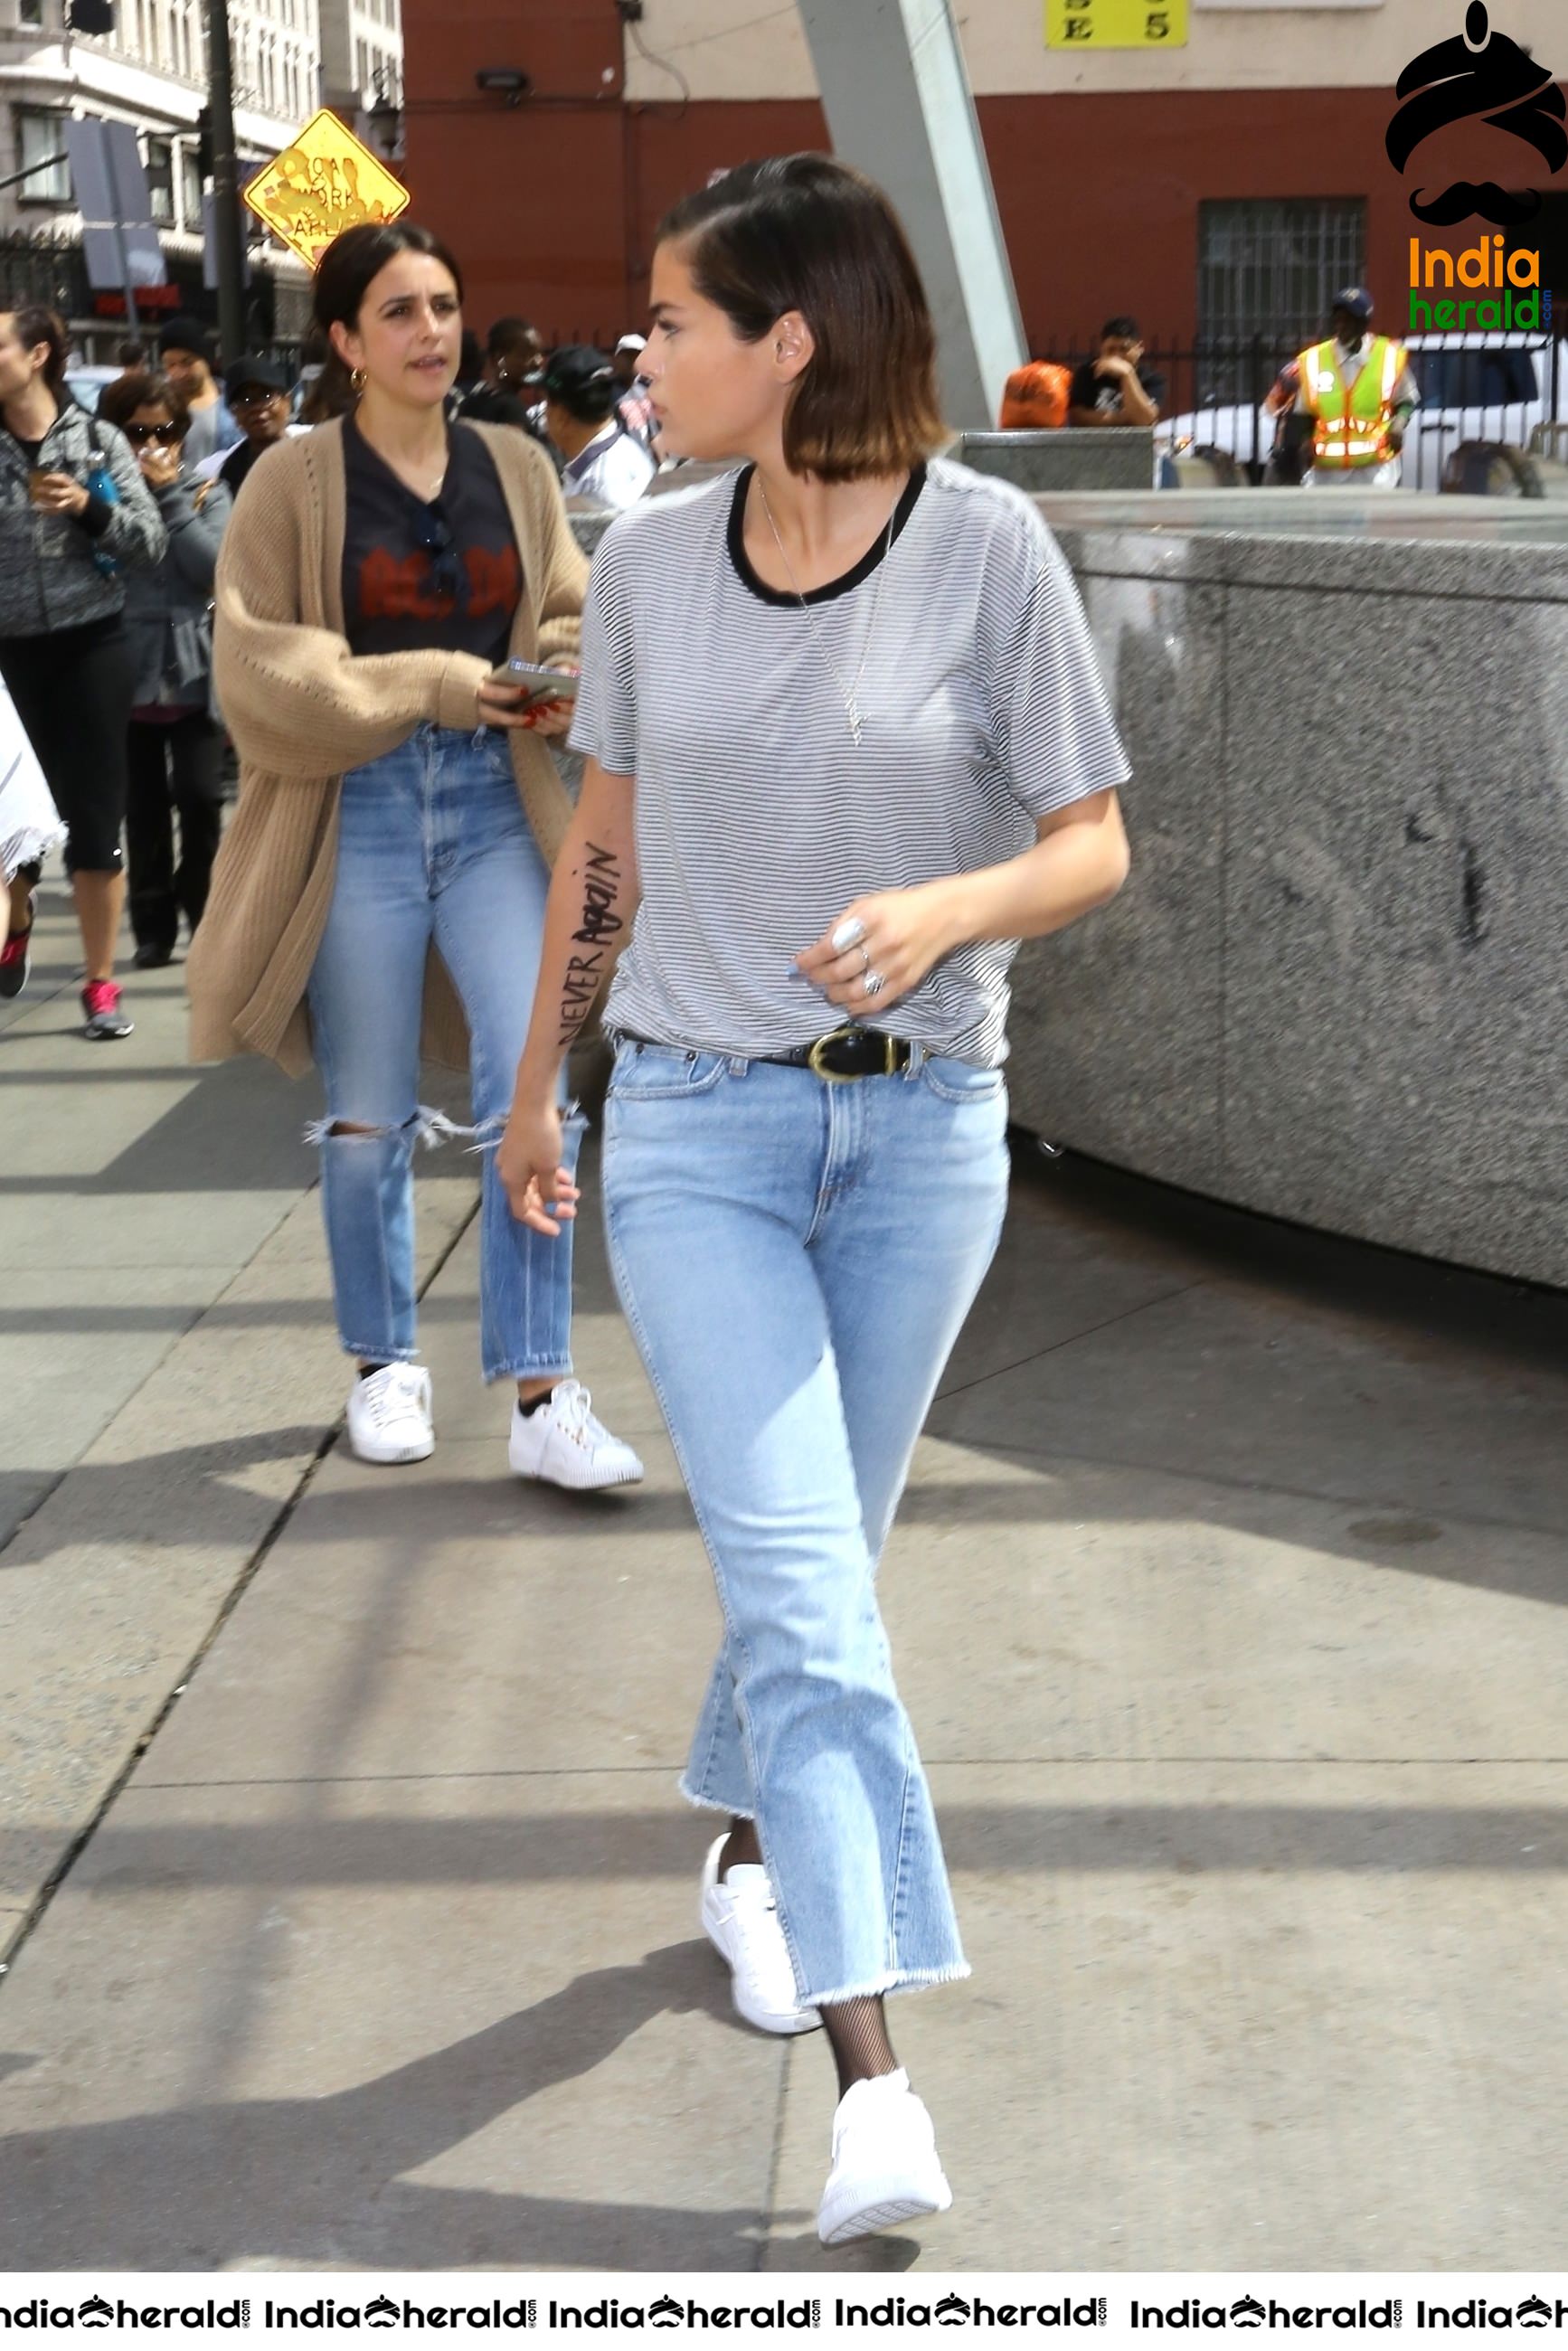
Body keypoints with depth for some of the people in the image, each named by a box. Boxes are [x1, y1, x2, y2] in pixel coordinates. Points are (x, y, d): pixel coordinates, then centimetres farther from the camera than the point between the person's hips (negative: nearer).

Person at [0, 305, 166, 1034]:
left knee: (95, 815, 2)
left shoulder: (98, 440, 1)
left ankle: (100, 982, 13)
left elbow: (151, 541, -1)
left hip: (91, 646, -1)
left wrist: (89, 507, -15)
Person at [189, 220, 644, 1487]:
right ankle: (387, 1365, 27)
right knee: (368, 1117, 8)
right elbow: (257, 666, -7)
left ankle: (543, 1396, -2)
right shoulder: (294, 481, -4)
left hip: (497, 804, 2)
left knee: (528, 1095, -7)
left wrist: (564, 684, -8)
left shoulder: (516, 467, 7)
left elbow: (574, 613, 15)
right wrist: (430, 685, -13)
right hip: (357, 813, -2)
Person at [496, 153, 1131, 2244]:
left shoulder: (987, 547, -7)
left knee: (820, 1561, 15)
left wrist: (949, 906, -25)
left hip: (922, 1130, 0)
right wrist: (533, 1092, 20)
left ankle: (750, 1848, 43)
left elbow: (1094, 843, -4)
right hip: (696, 1131, 0)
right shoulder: (647, 562, 1)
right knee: (803, 1592, -11)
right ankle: (875, 2084, -13)